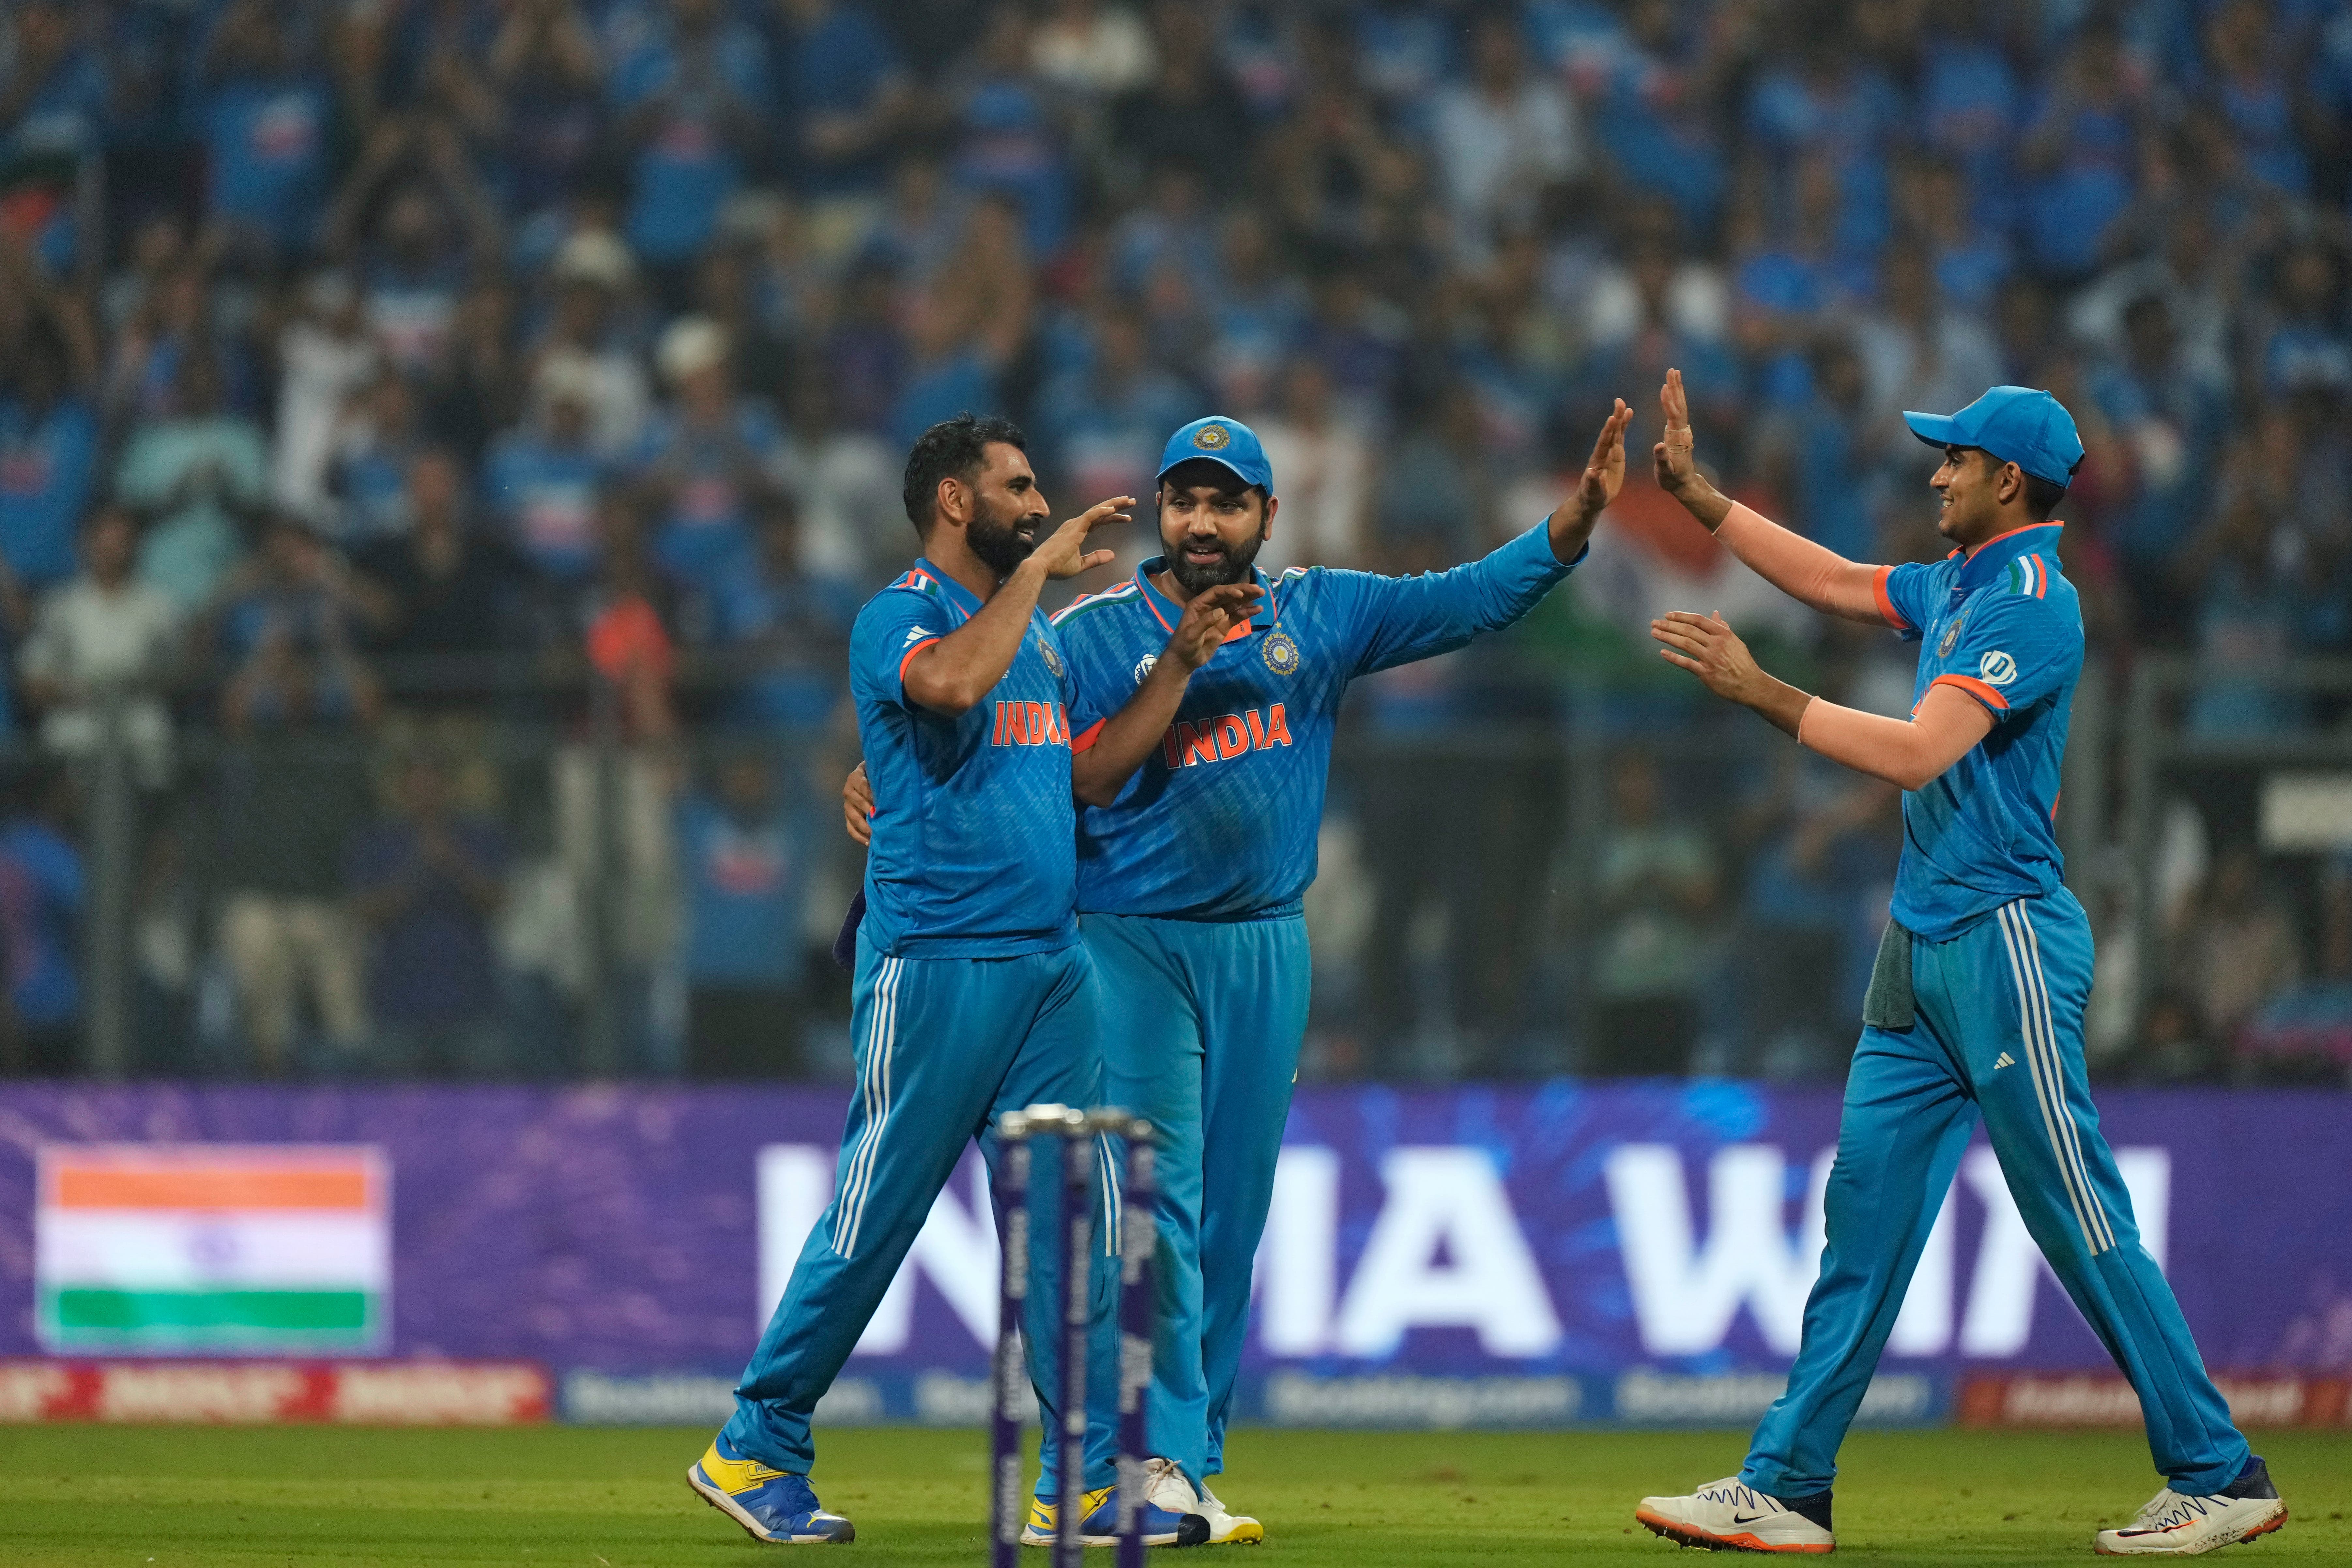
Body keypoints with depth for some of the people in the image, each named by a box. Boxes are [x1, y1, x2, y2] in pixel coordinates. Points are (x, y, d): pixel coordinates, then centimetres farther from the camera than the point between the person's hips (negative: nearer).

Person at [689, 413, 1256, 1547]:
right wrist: (1038, 567, -19)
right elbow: (949, 684, -29)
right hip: (935, 963, -8)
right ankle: (756, 1449, 7)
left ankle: (1085, 1482, 2)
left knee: (1070, 1219, 2)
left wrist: (1181, 662, 15)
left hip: (1051, 963, 8)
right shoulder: (899, 617, -6)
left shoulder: (1036, 634, 20)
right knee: (877, 1211, -4)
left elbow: (1092, 773, 21)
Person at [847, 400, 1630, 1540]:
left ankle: (1194, 1463, 13)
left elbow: (1474, 600, 0)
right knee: (1158, 1194, -12)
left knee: (1234, 1212, 6)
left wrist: (1581, 514, -13)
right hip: (1134, 943, -4)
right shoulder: (1094, 638, -3)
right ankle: (1164, 1456, -15)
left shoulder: (1317, 617, 5)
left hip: (1264, 948, 4)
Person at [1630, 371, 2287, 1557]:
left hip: (2006, 944, -9)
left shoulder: (2033, 605, -15)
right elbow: (1831, 582, 29)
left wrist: (1760, 692, -21)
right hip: (1923, 951, 9)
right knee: (1865, 1208, 6)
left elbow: (1918, 754, -24)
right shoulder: (1955, 586, 14)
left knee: (2084, 1225, -6)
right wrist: (1693, 492, 27)